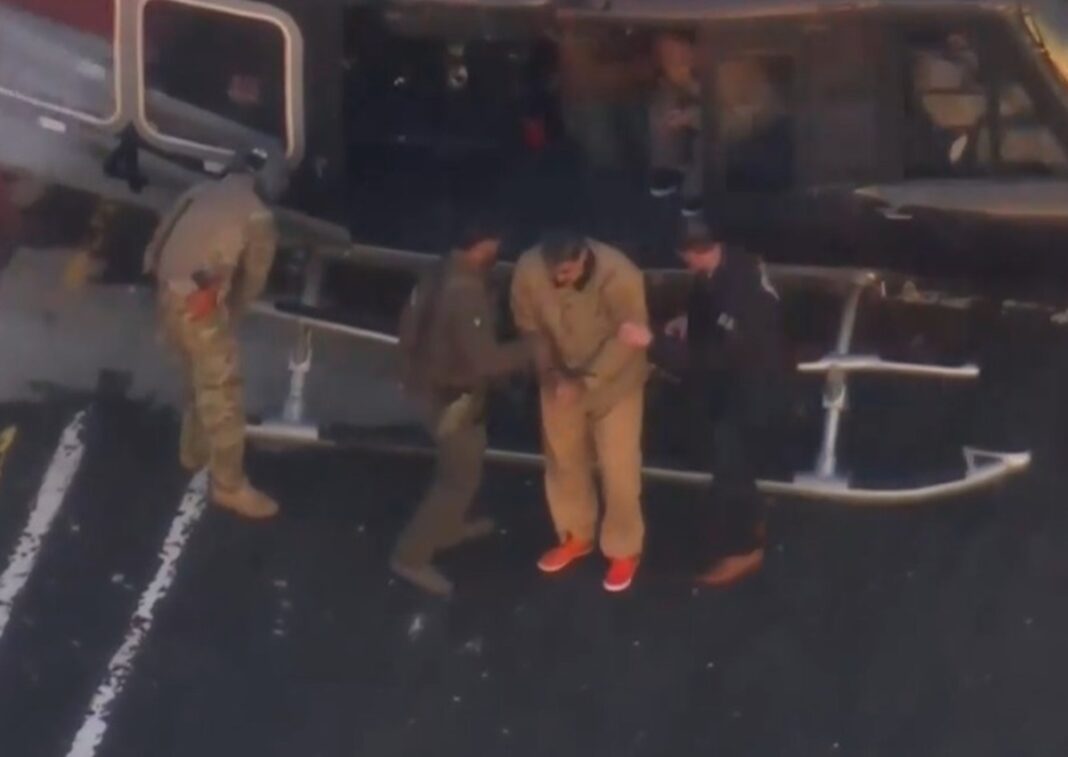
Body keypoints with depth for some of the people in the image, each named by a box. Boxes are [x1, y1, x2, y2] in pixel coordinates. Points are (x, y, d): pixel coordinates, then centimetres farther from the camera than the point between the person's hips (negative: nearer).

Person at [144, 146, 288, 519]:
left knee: (200, 380, 28)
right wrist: (229, 315, 22)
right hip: (198, 302, -8)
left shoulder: (203, 192, 13)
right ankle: (230, 485, 6)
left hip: (169, 292, 8)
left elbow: (160, 242, 16)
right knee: (222, 392, 0)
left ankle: (194, 451, 45)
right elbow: (252, 281, 4)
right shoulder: (259, 219, -5)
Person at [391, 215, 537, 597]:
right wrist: (534, 347, -22)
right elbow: (485, 360, -32)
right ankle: (412, 555, 9)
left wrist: (415, 366, 22)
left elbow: (410, 324, 8)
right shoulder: (467, 294, -32)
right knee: (460, 476, 4)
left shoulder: (439, 275, -4)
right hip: (452, 396, -9)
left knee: (458, 464, 30)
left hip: (428, 383, 9)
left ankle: (449, 525, 48)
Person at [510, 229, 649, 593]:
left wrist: (586, 381, -30)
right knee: (563, 459, 17)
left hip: (614, 381, -4)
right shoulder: (529, 269, -24)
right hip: (560, 378, 4)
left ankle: (624, 549, 22)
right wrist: (549, 369, -19)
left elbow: (628, 339, -25)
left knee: (618, 467, 1)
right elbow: (529, 327, -7)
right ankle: (576, 536, 39)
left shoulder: (619, 276, -34)